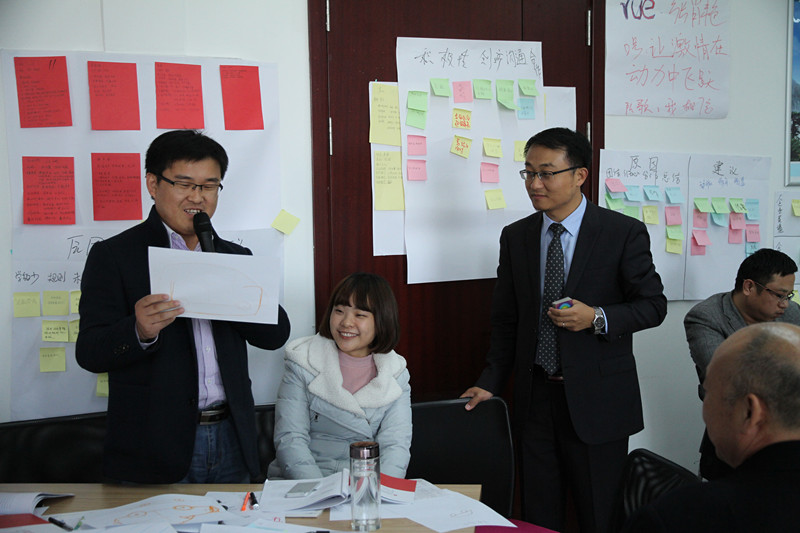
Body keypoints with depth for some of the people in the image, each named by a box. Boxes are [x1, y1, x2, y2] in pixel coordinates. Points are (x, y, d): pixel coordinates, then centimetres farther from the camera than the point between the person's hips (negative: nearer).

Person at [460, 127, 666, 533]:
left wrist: (597, 318, -18)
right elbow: (506, 319, 11)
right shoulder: (515, 237, 6)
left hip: (596, 402, -3)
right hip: (535, 398, 4)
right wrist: (491, 382, 3)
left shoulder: (624, 233, -6)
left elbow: (653, 305, -2)